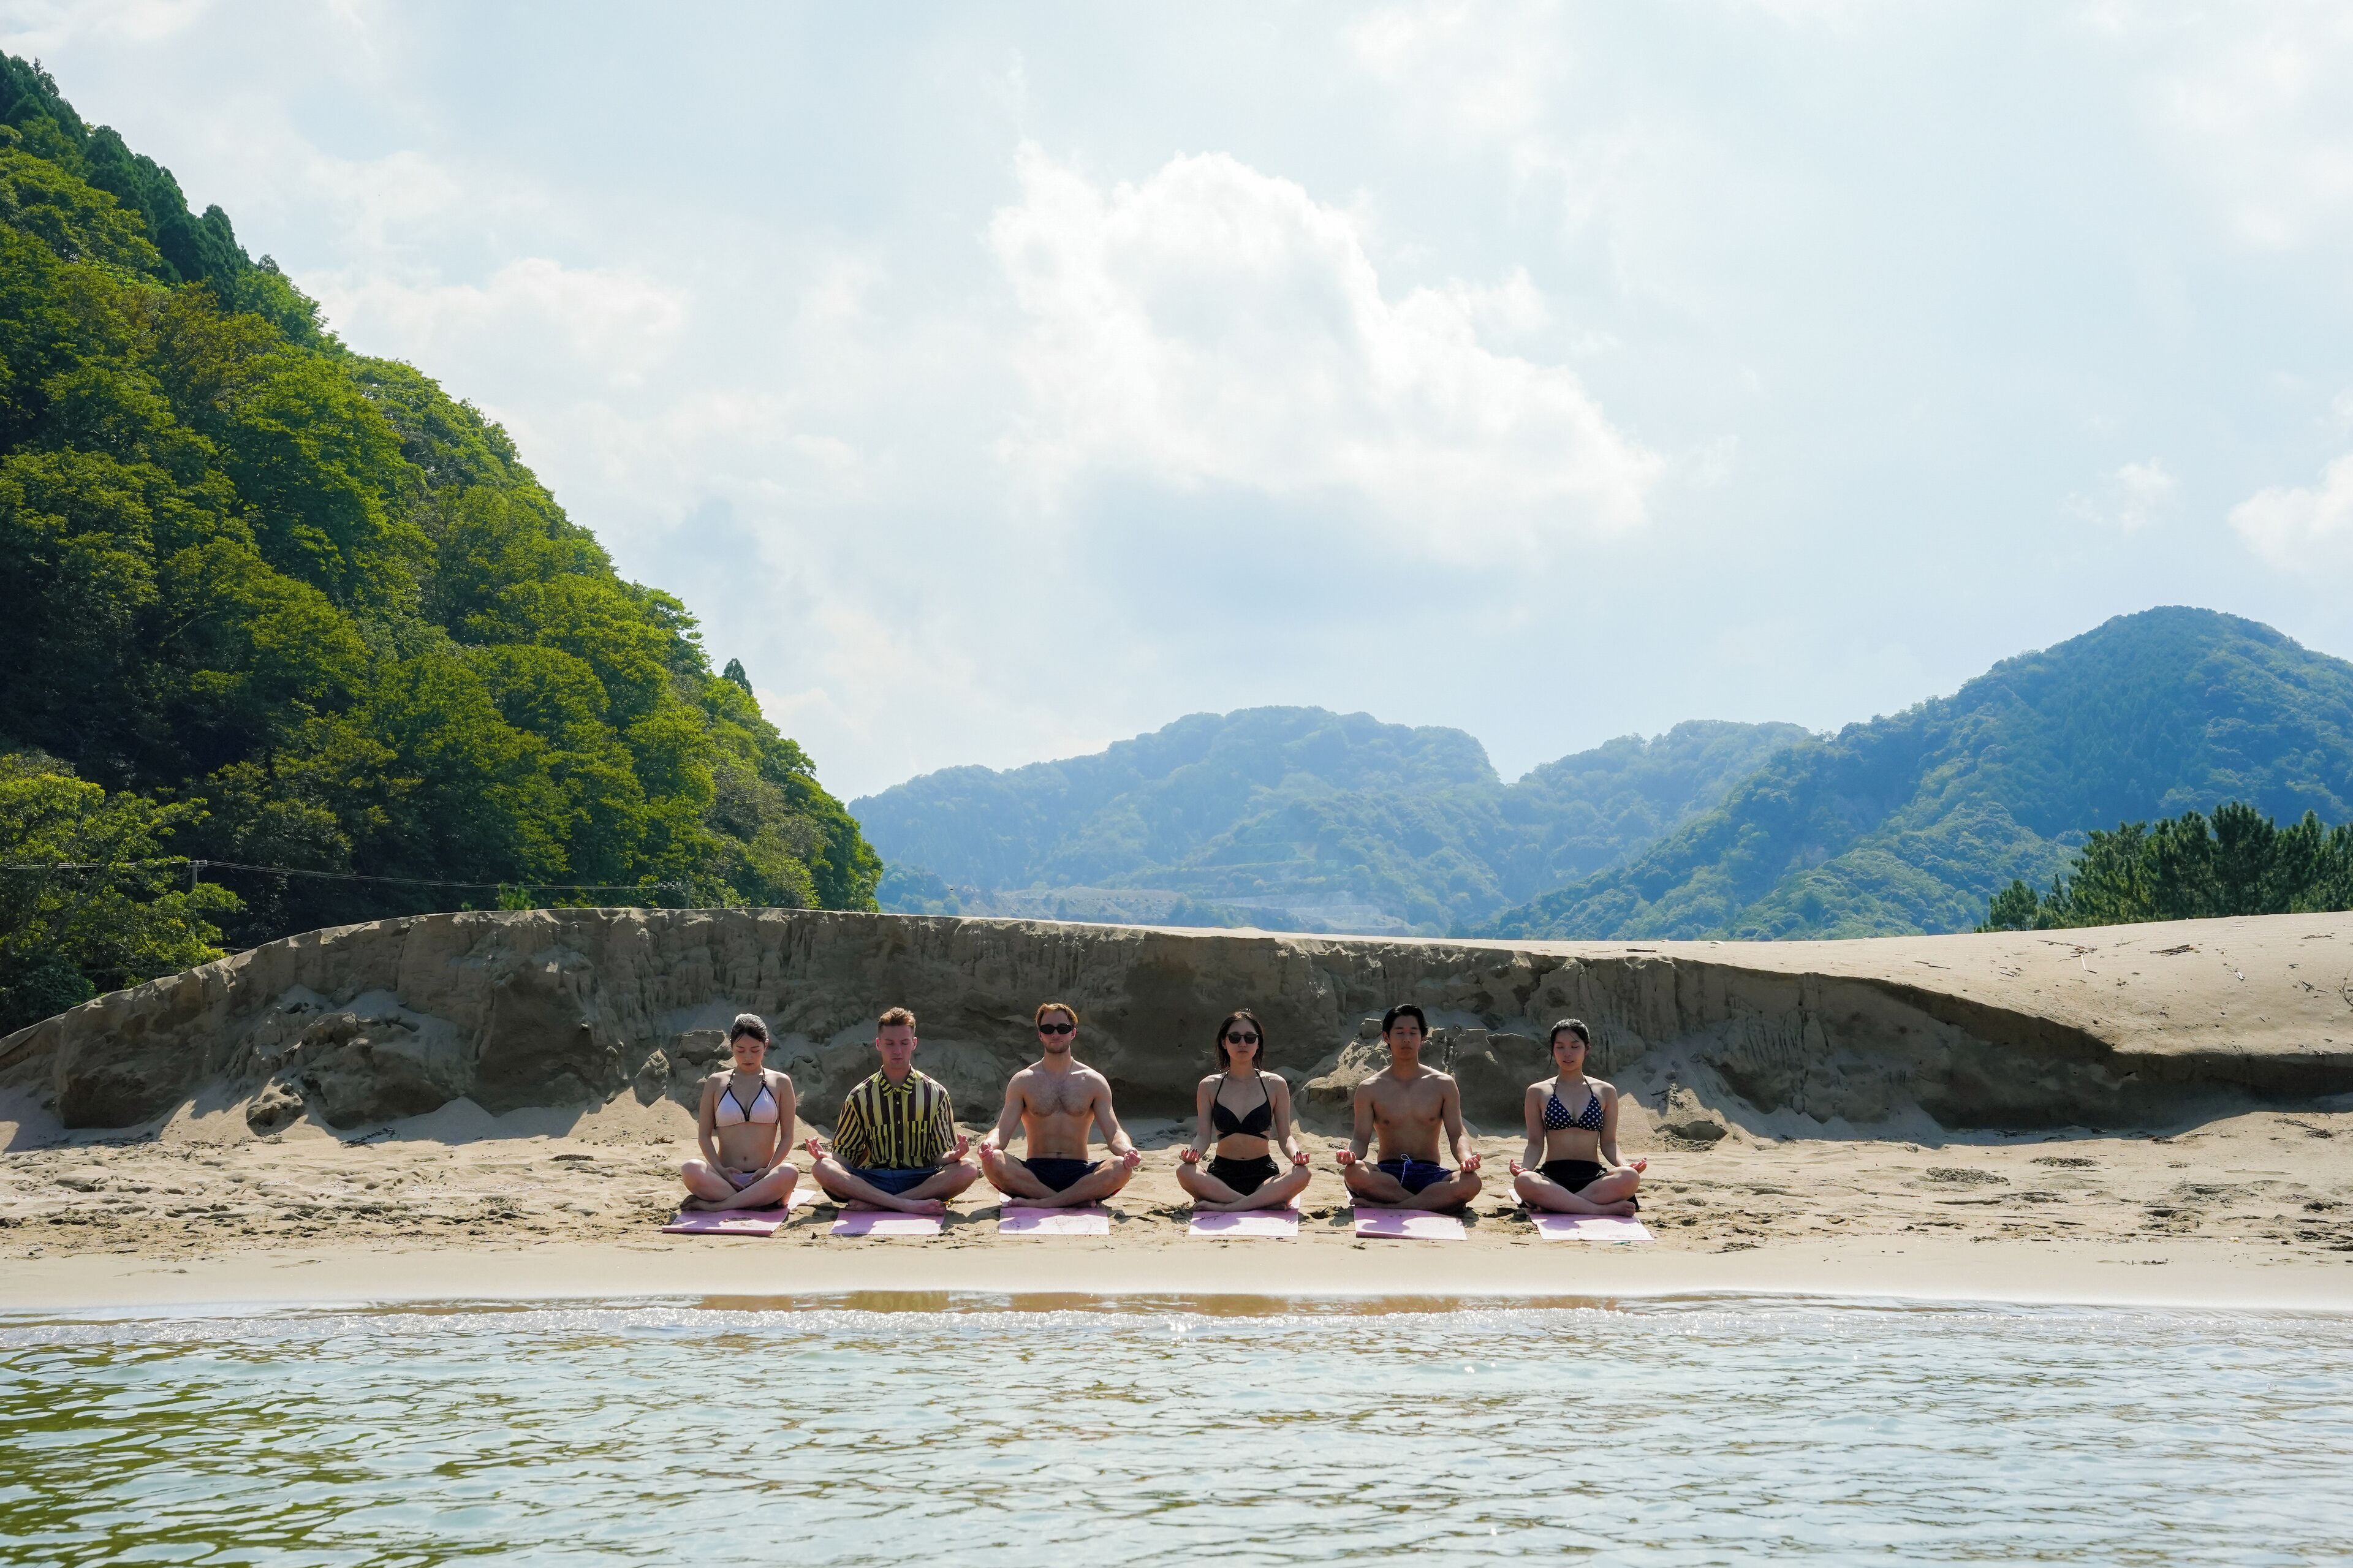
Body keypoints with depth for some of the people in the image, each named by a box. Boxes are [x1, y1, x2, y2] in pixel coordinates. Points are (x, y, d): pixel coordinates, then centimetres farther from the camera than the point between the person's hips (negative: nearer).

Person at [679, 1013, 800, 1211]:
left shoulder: (780, 1083, 10)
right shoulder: (716, 1083, 12)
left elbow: (787, 1136, 7)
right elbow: (704, 1135, 9)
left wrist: (770, 1170, -10)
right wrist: (720, 1170, -9)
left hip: (763, 1179, 0)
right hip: (726, 1178, 1)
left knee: (790, 1172, -37)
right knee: (690, 1169, -33)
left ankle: (715, 1205, -29)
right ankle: (766, 1201, -32)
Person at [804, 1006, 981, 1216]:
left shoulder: (935, 1094, 10)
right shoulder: (860, 1097, 11)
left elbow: (941, 1157, 8)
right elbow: (845, 1156, 10)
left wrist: (954, 1155, -17)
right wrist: (824, 1155, -13)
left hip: (921, 1180, 0)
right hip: (873, 1180, 0)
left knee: (968, 1170, -30)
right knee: (821, 1169, -28)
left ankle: (875, 1203, -32)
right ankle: (908, 1204, -37)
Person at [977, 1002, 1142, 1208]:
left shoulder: (1093, 1082, 9)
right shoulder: (1023, 1081, 8)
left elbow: (1113, 1132, 3)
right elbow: (1003, 1129, 0)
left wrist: (1127, 1150, -22)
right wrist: (989, 1144, -25)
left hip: (1078, 1174, 0)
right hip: (1034, 1173, 0)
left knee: (1121, 1168, -31)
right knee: (992, 1162, -32)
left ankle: (1042, 1202, -32)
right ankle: (1079, 1200, -31)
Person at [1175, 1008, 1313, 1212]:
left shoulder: (1275, 1085, 6)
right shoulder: (1209, 1086, 7)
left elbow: (1284, 1136, 4)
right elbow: (1203, 1136, 2)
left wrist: (1295, 1153, -19)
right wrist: (1194, 1152, -21)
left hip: (1263, 1175, 0)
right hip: (1222, 1175, 0)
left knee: (1302, 1174, -32)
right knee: (1185, 1171, -33)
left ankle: (1224, 1206, -33)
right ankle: (1266, 1202, -33)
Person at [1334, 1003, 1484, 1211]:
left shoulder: (1443, 1085, 9)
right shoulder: (1369, 1089, 8)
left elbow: (1456, 1135, 4)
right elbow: (1361, 1139, 3)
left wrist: (1466, 1158, -20)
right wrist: (1351, 1154, -23)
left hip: (1429, 1174, 1)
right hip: (1387, 1175, -1)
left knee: (1472, 1181, -34)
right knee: (1353, 1173, -37)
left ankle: (1385, 1207, -33)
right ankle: (1437, 1202, -32)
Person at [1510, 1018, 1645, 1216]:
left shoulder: (1605, 1092, 13)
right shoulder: (1538, 1092, 10)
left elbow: (1608, 1143, 11)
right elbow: (1536, 1143, 8)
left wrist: (1623, 1164, -10)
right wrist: (1524, 1167, -13)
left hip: (1593, 1176, 1)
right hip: (1552, 1176, -1)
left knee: (1630, 1178, -34)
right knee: (1523, 1182, -39)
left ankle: (1552, 1203, -28)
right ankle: (1605, 1208, -33)